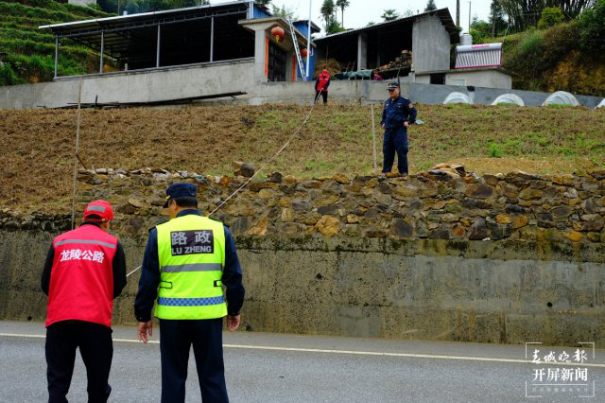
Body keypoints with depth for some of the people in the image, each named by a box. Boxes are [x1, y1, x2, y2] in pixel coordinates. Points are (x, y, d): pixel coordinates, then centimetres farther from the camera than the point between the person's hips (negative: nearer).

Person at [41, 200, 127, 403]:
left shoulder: (59, 241, 10)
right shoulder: (112, 243, 6)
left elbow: (46, 283, 10)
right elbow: (118, 286, 6)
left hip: (59, 319, 1)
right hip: (96, 320, -1)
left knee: (57, 381, 7)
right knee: (97, 383, 11)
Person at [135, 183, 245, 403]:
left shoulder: (160, 233, -2)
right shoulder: (219, 230, 2)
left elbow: (148, 280, 0)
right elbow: (233, 276, 5)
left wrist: (143, 316, 8)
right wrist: (234, 310, 16)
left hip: (172, 316, -1)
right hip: (209, 314, 1)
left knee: (173, 376, 10)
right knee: (212, 376, 9)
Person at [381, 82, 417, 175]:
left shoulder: (404, 102, -3)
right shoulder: (387, 102, 17)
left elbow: (413, 112, -1)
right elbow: (384, 114, 31)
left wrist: (409, 122, -7)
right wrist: (382, 123, 17)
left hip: (400, 130, -6)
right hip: (388, 130, 6)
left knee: (401, 151, -4)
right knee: (387, 150, 7)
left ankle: (403, 171, 1)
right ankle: (386, 171, 13)